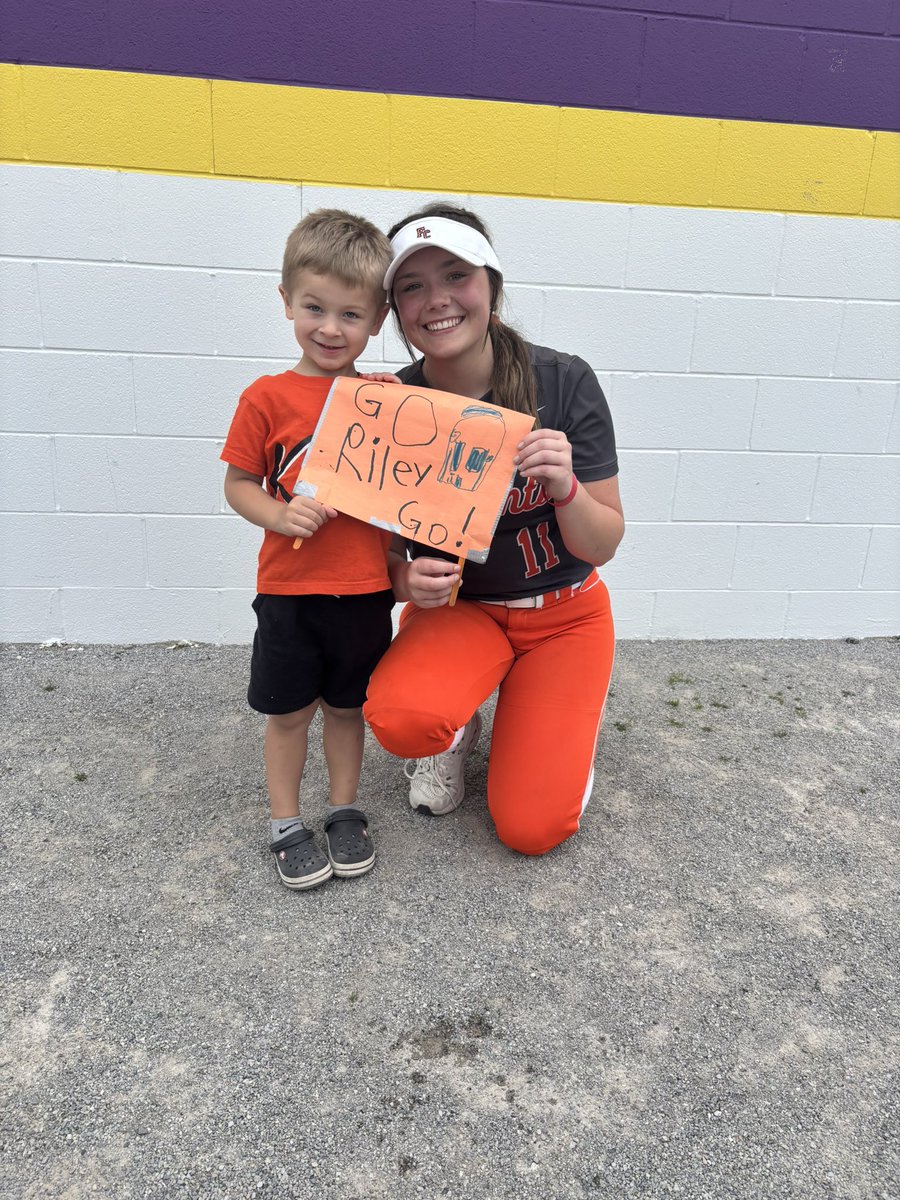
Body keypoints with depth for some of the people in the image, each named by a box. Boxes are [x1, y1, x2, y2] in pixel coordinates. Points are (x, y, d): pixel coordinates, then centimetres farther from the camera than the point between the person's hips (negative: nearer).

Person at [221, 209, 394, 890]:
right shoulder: (268, 398, -6)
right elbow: (238, 484, -1)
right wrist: (280, 514, -19)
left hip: (367, 586, 2)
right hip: (290, 586, -2)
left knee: (347, 704, 17)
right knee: (289, 709, 11)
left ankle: (345, 810, 36)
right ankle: (287, 824, 30)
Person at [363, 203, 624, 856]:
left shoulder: (565, 382, -17)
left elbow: (602, 546, -12)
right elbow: (381, 548, -4)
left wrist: (565, 487, -33)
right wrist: (408, 580, -27)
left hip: (563, 613, -1)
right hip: (455, 607, 1)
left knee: (531, 828, -8)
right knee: (399, 718, -32)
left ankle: (574, 710, 24)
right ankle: (458, 727, 7)